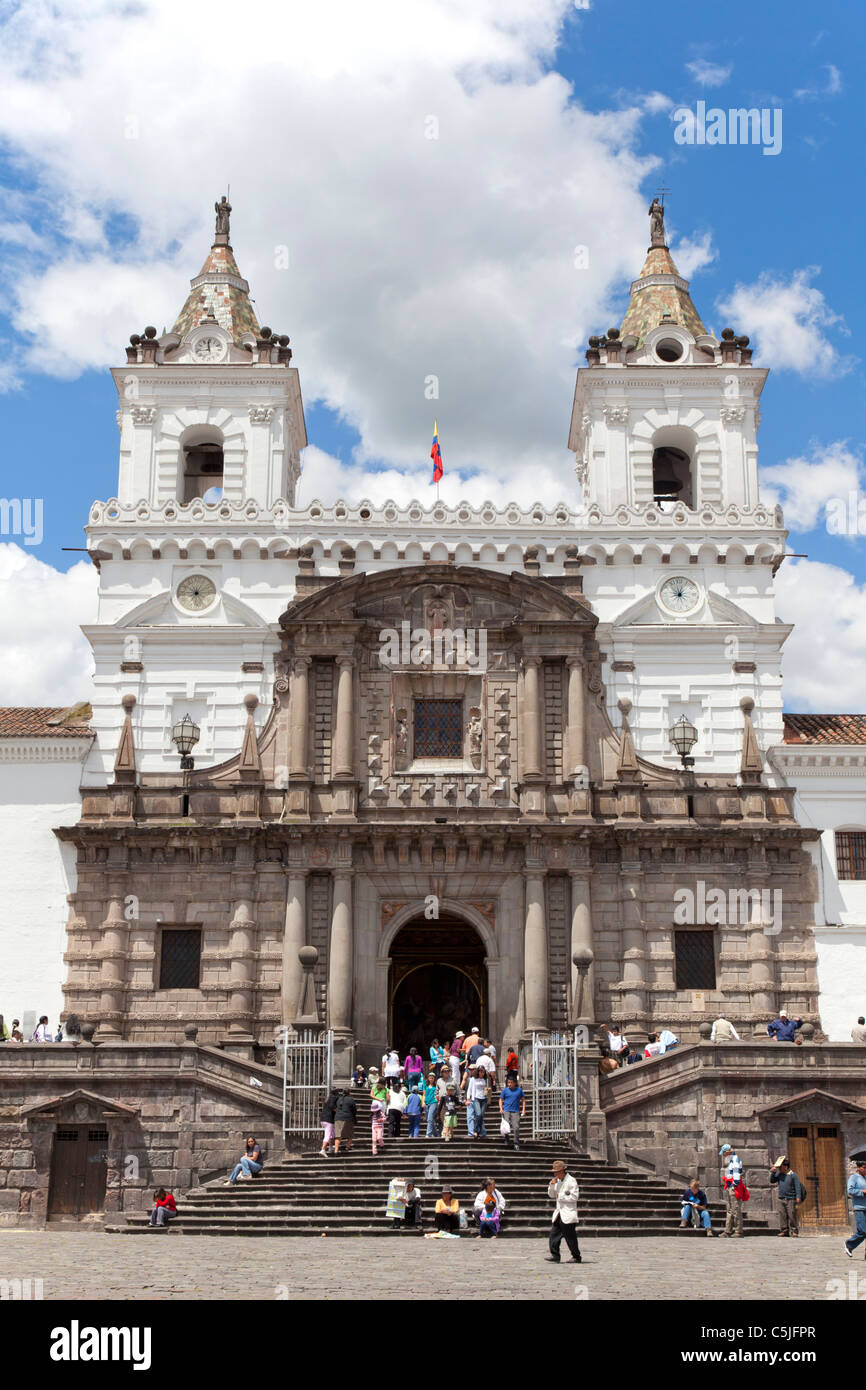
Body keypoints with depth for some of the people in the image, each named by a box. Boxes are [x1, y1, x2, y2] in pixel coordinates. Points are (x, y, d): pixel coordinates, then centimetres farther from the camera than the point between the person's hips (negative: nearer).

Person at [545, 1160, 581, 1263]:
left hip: (568, 1215, -8)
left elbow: (574, 1197, -15)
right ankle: (555, 1256, 2)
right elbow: (551, 1195, 18)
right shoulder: (557, 1181, 14)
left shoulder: (571, 1181, -10)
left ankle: (576, 1258, 9)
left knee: (570, 1237, -2)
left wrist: (561, 1196, -14)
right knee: (554, 1235, 0)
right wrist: (552, 1185, 1)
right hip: (559, 1214, 8)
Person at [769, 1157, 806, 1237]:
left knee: (792, 1215, -6)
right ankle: (784, 1231, 5)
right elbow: (772, 1180, 13)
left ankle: (794, 1231, 2)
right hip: (781, 1199, 5)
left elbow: (797, 1186, -7)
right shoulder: (779, 1174, 11)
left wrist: (798, 1197, -15)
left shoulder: (793, 1175, -5)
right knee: (782, 1215, 1)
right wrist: (772, 1172, 0)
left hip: (791, 1199, -5)